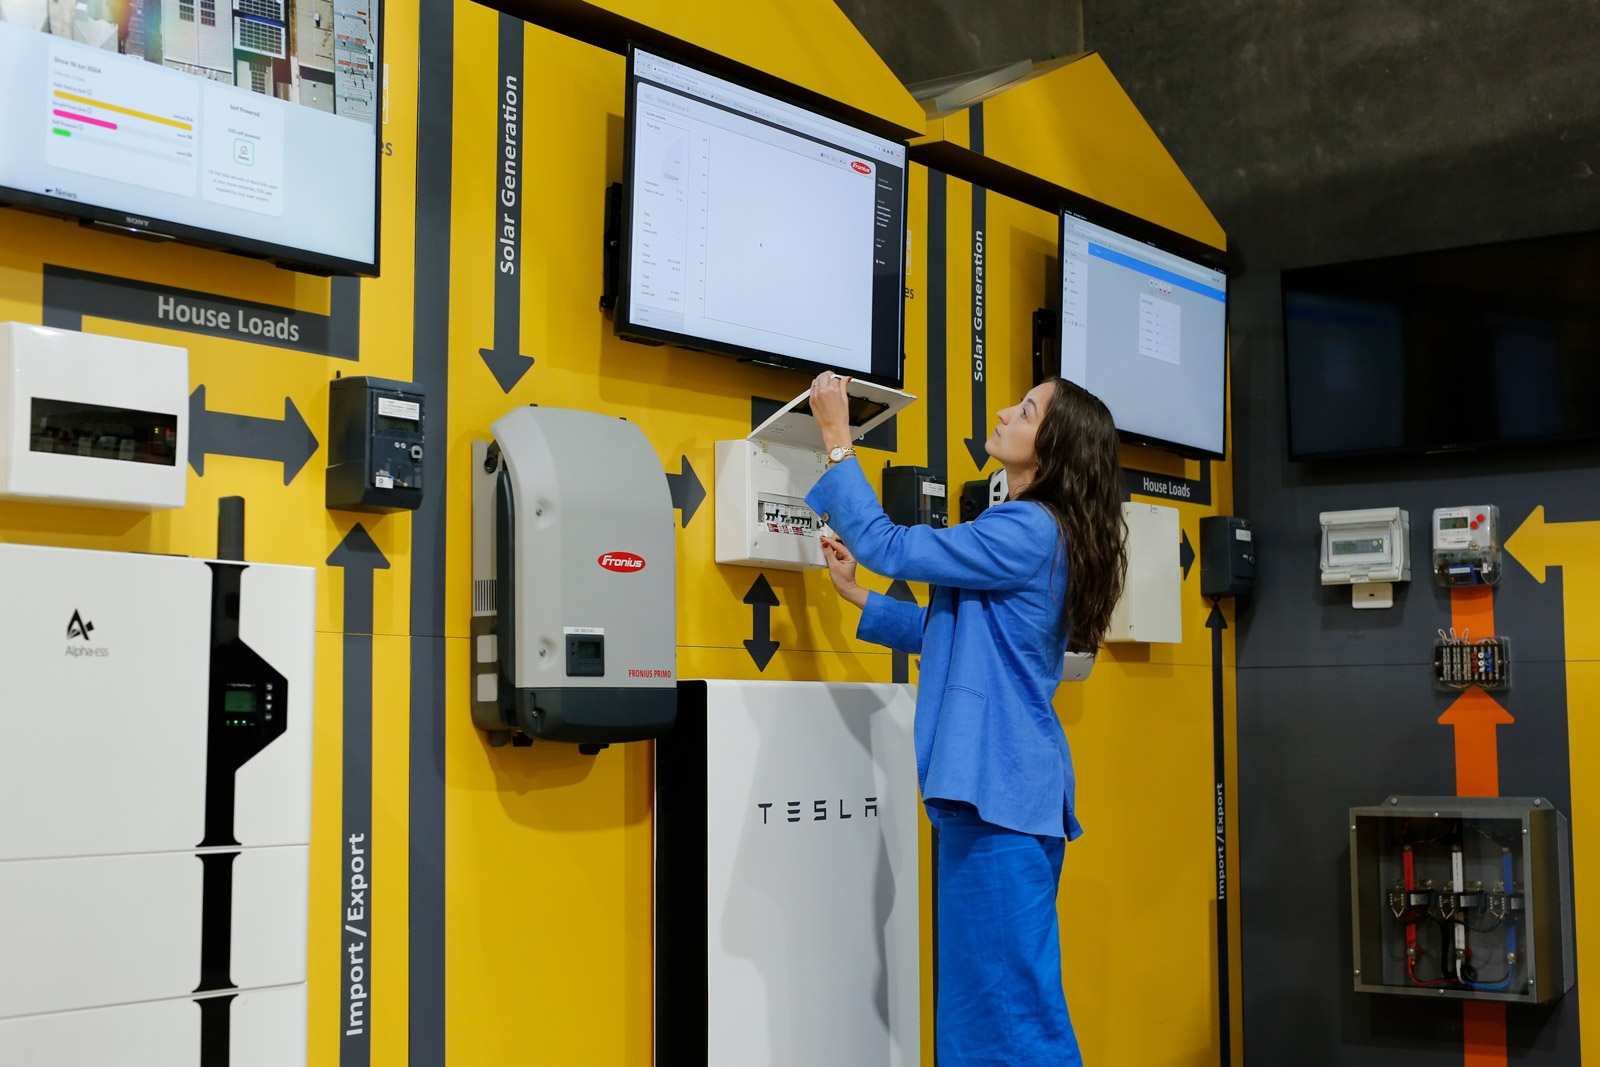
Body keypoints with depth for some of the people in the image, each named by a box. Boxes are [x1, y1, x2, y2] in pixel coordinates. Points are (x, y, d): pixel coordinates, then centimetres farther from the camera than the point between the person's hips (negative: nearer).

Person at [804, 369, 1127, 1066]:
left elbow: (888, 545, -14)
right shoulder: (1032, 533, 17)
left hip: (1003, 787, -11)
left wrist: (837, 441, -5)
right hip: (989, 784, 11)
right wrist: (853, 593, 19)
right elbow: (943, 631, 24)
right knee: (976, 990, 17)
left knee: (1011, 999, -4)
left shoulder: (1029, 532, -15)